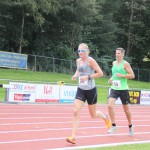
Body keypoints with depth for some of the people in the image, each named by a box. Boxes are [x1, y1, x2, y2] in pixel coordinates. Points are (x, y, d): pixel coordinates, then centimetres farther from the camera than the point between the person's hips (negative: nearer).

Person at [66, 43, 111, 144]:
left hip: (91, 90, -5)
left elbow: (100, 73, -14)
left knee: (93, 115, 10)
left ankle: (105, 117, 44)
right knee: (76, 112, -11)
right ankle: (73, 137, -13)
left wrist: (88, 77, -21)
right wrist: (75, 75, 4)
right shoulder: (78, 61, 6)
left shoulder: (90, 60, -12)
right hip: (81, 90, 5)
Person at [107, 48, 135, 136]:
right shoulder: (114, 63, 11)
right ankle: (114, 126, -7)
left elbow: (132, 75, -10)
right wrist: (112, 79, 8)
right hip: (114, 89, 4)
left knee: (126, 109, 8)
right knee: (110, 106, -17)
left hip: (123, 89, -4)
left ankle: (130, 126, 29)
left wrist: (122, 75, -21)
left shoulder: (125, 64, -6)